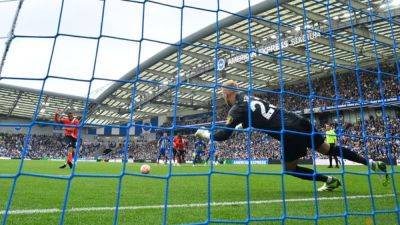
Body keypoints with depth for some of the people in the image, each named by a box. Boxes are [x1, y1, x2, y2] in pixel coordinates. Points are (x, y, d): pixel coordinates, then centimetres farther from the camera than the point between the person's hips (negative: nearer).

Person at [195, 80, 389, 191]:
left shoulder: (237, 108, -5)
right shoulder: (251, 97, 18)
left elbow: (223, 135, -9)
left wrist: (205, 133, 10)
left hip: (290, 133, -8)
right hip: (299, 121, 8)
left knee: (290, 168, 15)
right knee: (328, 149, 18)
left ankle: (329, 180, 15)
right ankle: (373, 163, 21)